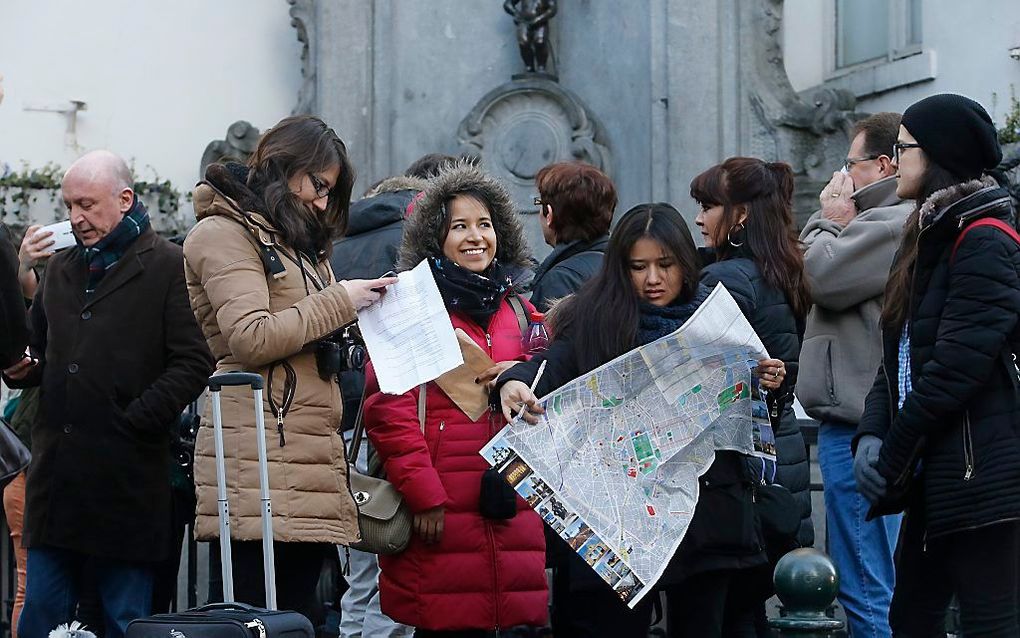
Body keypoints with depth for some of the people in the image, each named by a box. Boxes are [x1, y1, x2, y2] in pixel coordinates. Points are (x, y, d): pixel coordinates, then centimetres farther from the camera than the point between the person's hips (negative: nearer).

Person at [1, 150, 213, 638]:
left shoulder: (169, 267, -3)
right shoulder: (61, 270, 18)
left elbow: (193, 363, -10)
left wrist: (137, 420, -16)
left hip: (127, 480, -6)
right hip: (55, 476, 6)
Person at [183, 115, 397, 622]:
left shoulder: (296, 240, 25)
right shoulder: (223, 233, -4)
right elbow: (251, 338, -14)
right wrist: (340, 301, -10)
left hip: (309, 456, 9)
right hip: (258, 461, -9)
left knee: (299, 614, 4)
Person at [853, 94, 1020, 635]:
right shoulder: (928, 239, 17)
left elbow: (957, 367, -19)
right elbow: (898, 356, 14)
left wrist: (892, 457, -13)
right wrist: (871, 434, -2)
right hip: (936, 480, 10)